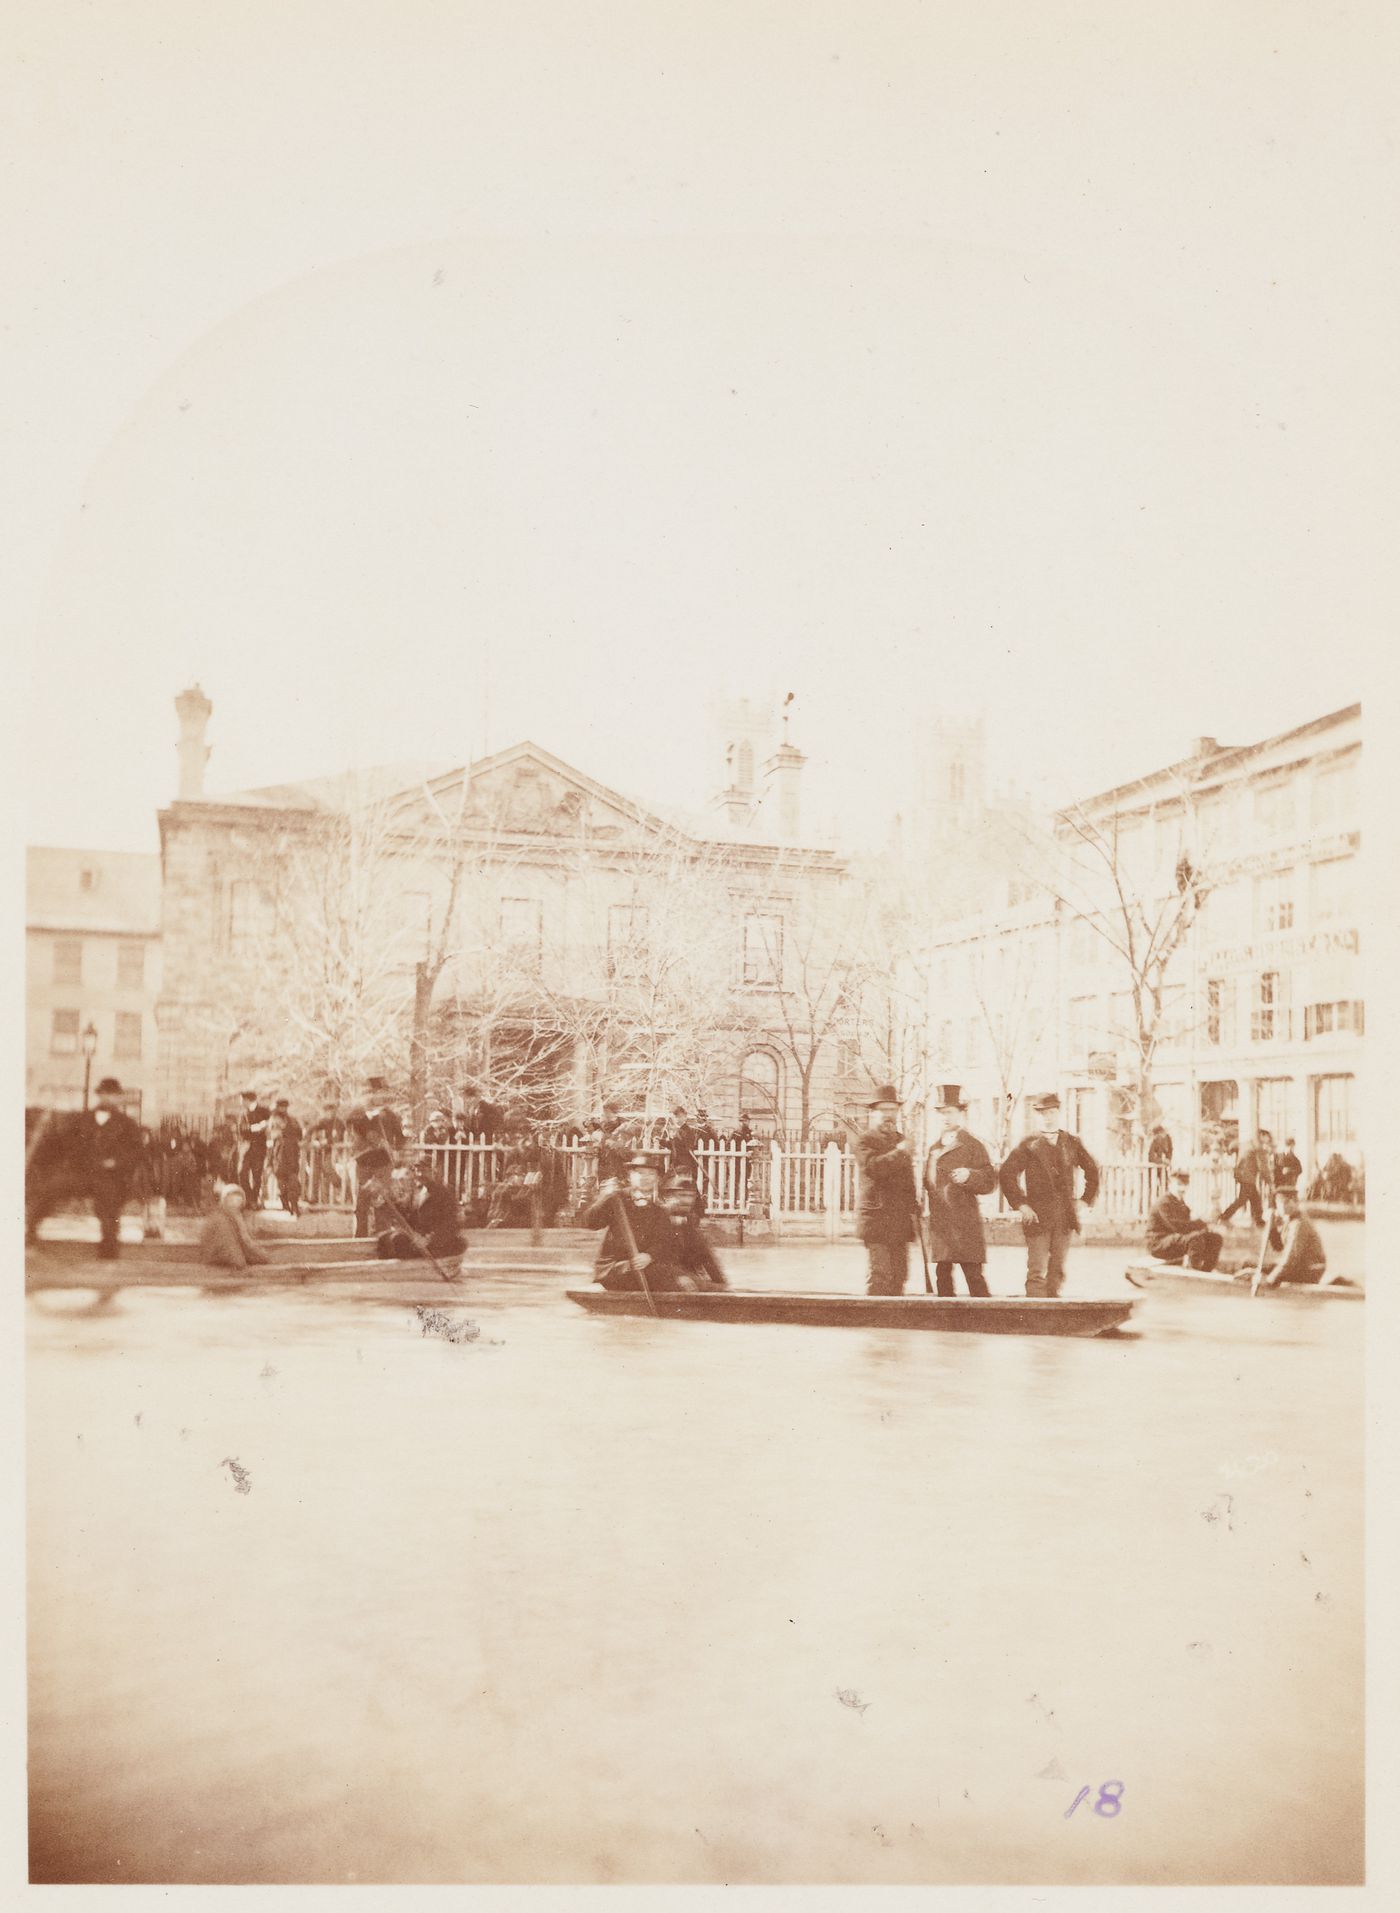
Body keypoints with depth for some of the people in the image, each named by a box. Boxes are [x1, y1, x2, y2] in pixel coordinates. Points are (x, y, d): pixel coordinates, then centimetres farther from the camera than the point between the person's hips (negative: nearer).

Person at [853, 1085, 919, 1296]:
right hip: (877, 1219, -6)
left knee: (899, 1275, 5)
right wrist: (898, 1153, -17)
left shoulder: (901, 1140, 20)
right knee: (880, 1275, -11)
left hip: (901, 1222, 7)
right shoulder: (864, 1140, -1)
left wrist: (913, 1210, 17)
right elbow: (872, 1166, -22)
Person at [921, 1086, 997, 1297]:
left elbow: (990, 1181, -5)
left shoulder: (972, 1144, -1)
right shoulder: (935, 1148, 17)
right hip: (939, 1222, 6)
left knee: (974, 1275, -7)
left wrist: (969, 1176, -22)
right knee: (943, 1275, 7)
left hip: (965, 1222, -6)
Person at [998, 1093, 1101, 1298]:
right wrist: (1020, 1204, -10)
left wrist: (1085, 1200, 10)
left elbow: (1092, 1170, 19)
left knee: (1057, 1272, 8)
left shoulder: (1072, 1143, 8)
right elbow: (1007, 1173, -5)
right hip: (1037, 1218, -3)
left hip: (1066, 1218, 3)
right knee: (1037, 1273, -6)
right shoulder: (1028, 1145, -2)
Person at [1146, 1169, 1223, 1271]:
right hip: (1159, 1245, -10)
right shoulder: (1165, 1203, -15)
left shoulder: (1182, 1203, 19)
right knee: (1196, 1238, -36)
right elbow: (1178, 1227, -27)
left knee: (1216, 1239, 1)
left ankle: (1204, 1273, 2)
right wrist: (1201, 1224, -17)